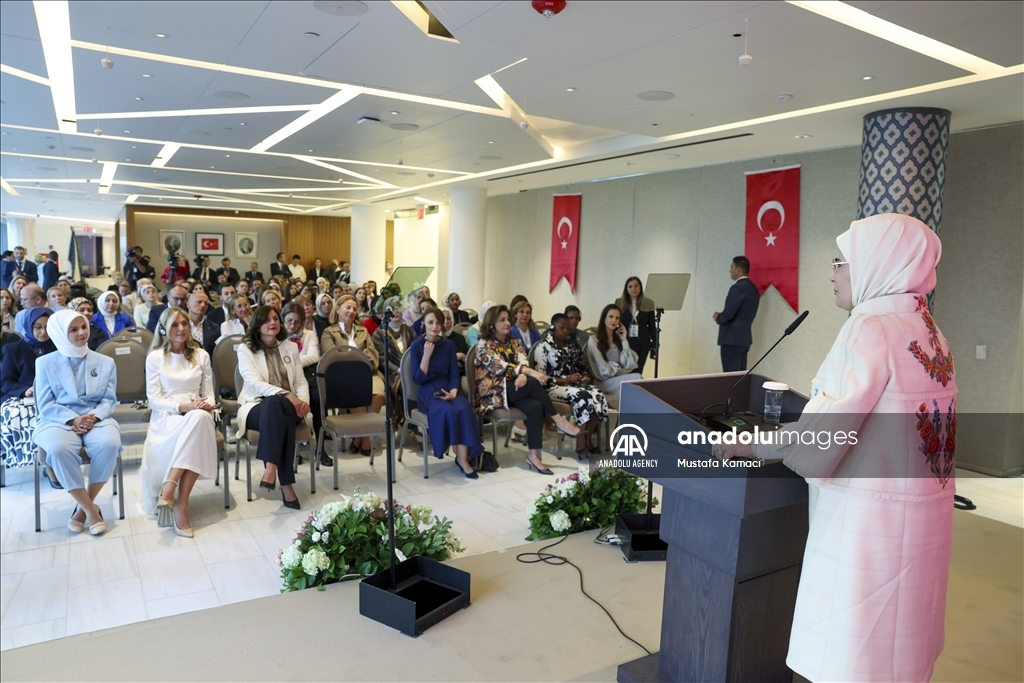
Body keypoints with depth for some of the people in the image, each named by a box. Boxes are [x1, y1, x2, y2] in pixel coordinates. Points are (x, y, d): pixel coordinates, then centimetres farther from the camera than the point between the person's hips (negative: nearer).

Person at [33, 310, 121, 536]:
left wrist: (94, 416, -15)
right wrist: (72, 419, -15)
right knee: (59, 449, -37)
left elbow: (109, 400, 6)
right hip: (58, 420, -1)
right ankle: (91, 509, -22)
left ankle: (84, 506, -15)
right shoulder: (45, 363, 7)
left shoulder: (105, 362, 12)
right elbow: (45, 405, 2)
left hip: (96, 419, 1)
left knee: (109, 444, -34)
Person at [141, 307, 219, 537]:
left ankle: (169, 489, -36)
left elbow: (209, 394, 11)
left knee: (201, 417, -37)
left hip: (197, 417, 2)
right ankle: (180, 506, -34)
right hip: (166, 417, -2)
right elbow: (154, 400, -2)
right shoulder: (155, 357, 5)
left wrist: (208, 404, -13)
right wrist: (183, 407, -17)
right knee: (196, 420, -37)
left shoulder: (201, 355, 13)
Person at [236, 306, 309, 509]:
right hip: (257, 406, -2)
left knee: (275, 406, -36)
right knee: (274, 403, -39)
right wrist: (286, 394, -26)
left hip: (288, 407, 3)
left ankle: (271, 468, -42)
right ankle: (286, 484, -44)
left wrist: (302, 400, -12)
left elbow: (301, 381, 11)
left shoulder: (290, 347, 15)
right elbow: (255, 383, -12)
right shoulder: (245, 349, 3)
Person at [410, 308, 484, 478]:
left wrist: (453, 392, -14)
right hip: (428, 392, -3)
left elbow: (454, 374, 5)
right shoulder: (417, 346, 0)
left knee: (464, 409, -31)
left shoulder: (449, 345, 8)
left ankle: (464, 458, -24)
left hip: (448, 390, 3)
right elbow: (418, 379, -7)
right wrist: (427, 355, -16)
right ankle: (462, 454, -14)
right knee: (447, 411, -34)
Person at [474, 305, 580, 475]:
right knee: (534, 383, -29)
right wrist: (530, 372, -30)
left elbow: (523, 363, 0)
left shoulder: (515, 343, 16)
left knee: (536, 406, -29)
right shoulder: (484, 344, -4)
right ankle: (559, 421, -20)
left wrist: (523, 376, -25)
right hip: (493, 393, -5)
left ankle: (534, 455, -29)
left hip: (514, 389, 5)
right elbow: (500, 367, -18)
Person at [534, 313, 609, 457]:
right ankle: (581, 442, -27)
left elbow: (584, 366, 22)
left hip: (576, 383, 6)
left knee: (598, 395, -27)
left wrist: (585, 377, -2)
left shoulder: (572, 344, 16)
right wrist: (565, 380, -19)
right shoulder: (543, 346, -4)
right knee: (581, 396, -36)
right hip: (554, 386, -6)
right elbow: (541, 376, -11)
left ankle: (589, 438, -19)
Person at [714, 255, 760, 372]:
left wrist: (718, 318, 1)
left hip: (732, 338, -9)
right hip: (744, 337, 9)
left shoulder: (738, 288, -16)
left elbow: (728, 314, -20)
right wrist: (721, 316, 11)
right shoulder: (753, 288, 13)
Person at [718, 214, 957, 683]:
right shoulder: (927, 329, 8)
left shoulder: (873, 327, -18)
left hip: (869, 517, -9)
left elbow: (825, 430, -23)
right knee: (897, 639, 20)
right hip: (915, 512, 9)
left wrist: (750, 446, -10)